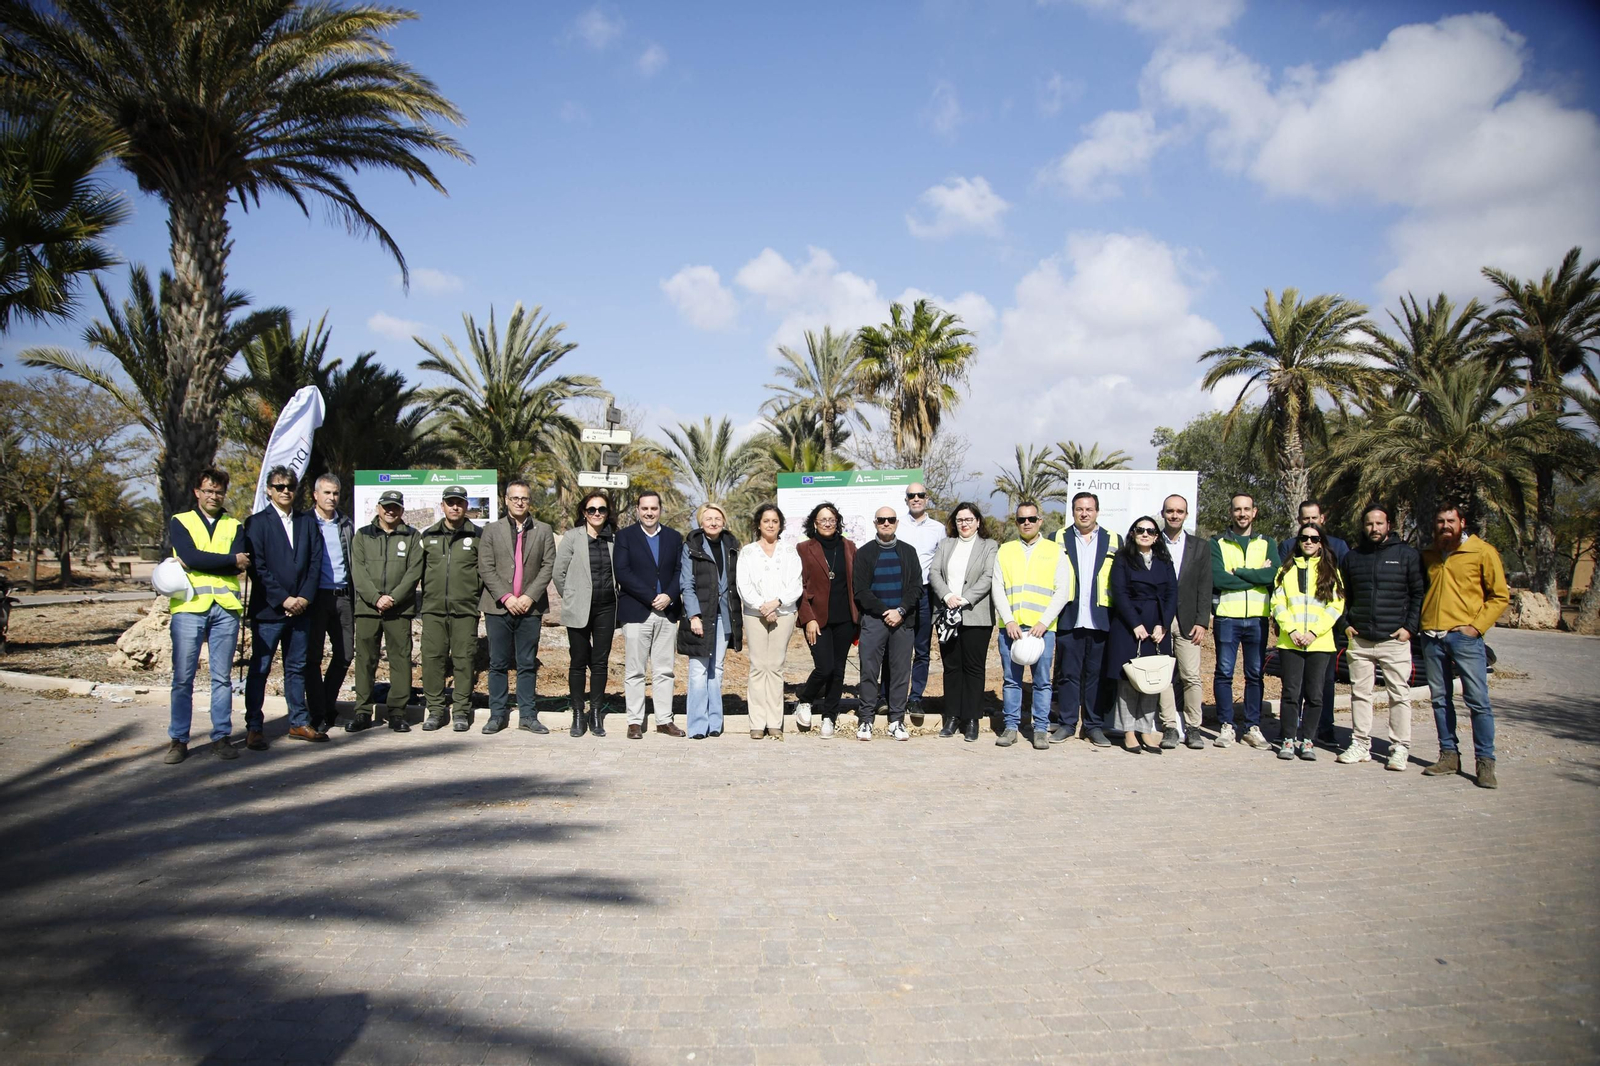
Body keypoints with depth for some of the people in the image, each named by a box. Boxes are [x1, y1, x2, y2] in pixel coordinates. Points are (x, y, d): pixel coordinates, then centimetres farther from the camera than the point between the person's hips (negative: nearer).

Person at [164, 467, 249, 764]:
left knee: (222, 678, 6)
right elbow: (191, 557, -8)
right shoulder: (180, 523, 10)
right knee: (183, 678, 0)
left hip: (226, 608, 2)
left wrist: (204, 563, -10)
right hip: (189, 606, -2)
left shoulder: (234, 526, 15)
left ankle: (221, 737, 11)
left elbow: (242, 564, -3)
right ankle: (178, 740, 7)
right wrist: (231, 560, -5)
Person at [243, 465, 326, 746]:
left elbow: (315, 562, 8)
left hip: (300, 607, 4)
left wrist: (305, 597, -5)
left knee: (297, 667, 11)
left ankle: (299, 722, 18)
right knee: (260, 669, 2)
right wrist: (283, 599, -13)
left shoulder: (307, 523, 13)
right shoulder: (256, 522, -1)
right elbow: (257, 567, -8)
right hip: (268, 609, -4)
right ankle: (254, 727, 8)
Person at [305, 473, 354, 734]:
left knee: (345, 654, 6)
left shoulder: (347, 524, 13)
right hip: (316, 597, -4)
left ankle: (328, 703, 23)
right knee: (313, 656, 1)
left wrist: (355, 597, 8)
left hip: (343, 596, 4)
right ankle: (319, 714, 9)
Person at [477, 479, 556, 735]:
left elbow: (548, 566, 1)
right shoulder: (491, 530, 8)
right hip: (498, 607, 0)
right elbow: (485, 568, 0)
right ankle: (498, 714, 12)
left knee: (528, 664, 5)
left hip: (530, 607, 0)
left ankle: (528, 715, 11)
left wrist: (530, 596, -10)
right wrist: (506, 597, -11)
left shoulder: (543, 531, 9)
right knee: (498, 664, 4)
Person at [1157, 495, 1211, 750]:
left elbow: (1204, 588, 6)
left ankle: (1192, 727, 6)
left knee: (1191, 676, -3)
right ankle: (1169, 727, 6)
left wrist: (1202, 622, -2)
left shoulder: (1200, 547, 10)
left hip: (1187, 621, 1)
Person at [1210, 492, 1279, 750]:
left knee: (1255, 674, 7)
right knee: (1224, 673, 0)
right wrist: (1257, 576, -10)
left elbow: (1273, 575, -9)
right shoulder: (1218, 543, 5)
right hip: (1227, 616, -2)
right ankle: (1226, 726, 8)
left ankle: (1253, 727, 14)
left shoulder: (1266, 543, 11)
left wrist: (1237, 572, -10)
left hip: (1257, 617, 2)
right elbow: (1217, 578, -12)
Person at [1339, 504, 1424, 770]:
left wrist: (1410, 627, -7)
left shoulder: (1407, 554, 1)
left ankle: (1400, 748, 5)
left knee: (1400, 695, -1)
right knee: (1360, 692, 7)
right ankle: (1360, 743, 14)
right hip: (1360, 639, 4)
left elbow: (1419, 593, 1)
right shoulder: (1352, 557, 12)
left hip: (1395, 639, -3)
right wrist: (1346, 623, 7)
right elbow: (1342, 595, 20)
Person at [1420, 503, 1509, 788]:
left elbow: (1500, 596, 0)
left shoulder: (1482, 551, 0)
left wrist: (1477, 626, -9)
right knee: (1440, 700, 8)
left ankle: (1485, 762, 1)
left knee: (1478, 700, -5)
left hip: (1464, 636, -5)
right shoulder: (1428, 556, 15)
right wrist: (1418, 623, 8)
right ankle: (1449, 755, 16)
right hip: (1431, 637, 5)